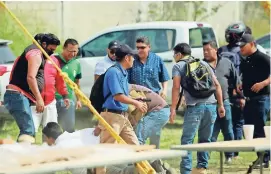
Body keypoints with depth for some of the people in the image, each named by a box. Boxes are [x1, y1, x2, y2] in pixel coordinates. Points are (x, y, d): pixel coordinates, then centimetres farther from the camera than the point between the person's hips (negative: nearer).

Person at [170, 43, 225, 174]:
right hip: (211, 105, 5)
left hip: (194, 107, -5)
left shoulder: (178, 66, 7)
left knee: (187, 140, -2)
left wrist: (173, 109, -7)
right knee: (205, 139, 16)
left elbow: (176, 87, -5)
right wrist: (221, 105, 18)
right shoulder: (203, 64, 21)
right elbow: (217, 85, 16)